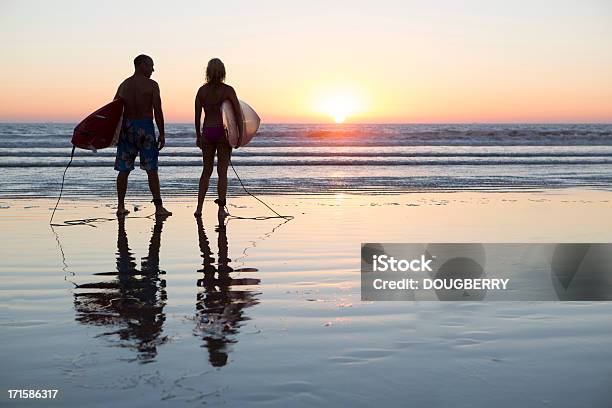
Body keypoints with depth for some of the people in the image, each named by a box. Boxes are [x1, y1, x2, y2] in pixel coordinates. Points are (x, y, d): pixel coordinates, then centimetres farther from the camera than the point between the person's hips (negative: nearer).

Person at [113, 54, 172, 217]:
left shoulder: (124, 85, 9)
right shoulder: (152, 85, -3)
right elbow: (157, 111, -9)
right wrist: (162, 134, -5)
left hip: (127, 127, 4)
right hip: (145, 127, -4)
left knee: (124, 170, 7)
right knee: (151, 170, 0)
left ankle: (121, 207, 9)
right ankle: (158, 206, -1)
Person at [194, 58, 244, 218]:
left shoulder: (202, 90, 1)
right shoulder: (228, 90, -7)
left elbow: (197, 116, 3)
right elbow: (238, 113, -10)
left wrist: (198, 136, 13)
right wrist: (240, 135, -3)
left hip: (207, 132, 3)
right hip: (223, 132, -3)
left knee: (206, 171, 14)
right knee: (222, 172, 4)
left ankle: (199, 207, 9)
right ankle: (221, 208, 3)